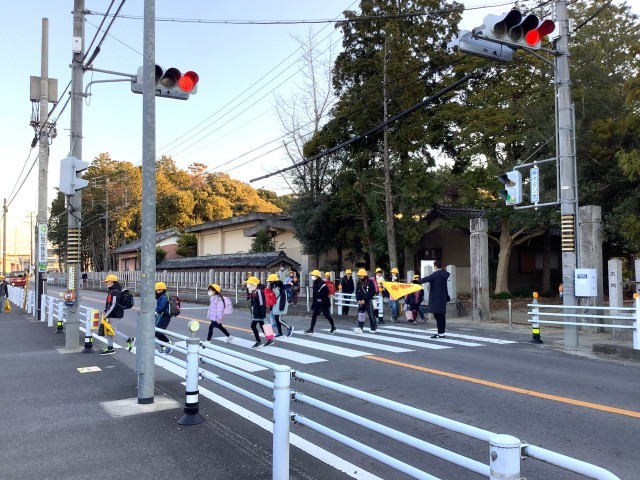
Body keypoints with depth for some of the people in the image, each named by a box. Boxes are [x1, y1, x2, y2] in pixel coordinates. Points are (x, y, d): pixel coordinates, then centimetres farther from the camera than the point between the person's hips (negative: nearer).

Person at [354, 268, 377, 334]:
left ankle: (374, 328, 17)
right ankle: (360, 328, -1)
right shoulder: (359, 283, 7)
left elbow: (372, 292, -14)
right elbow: (357, 292, 9)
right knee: (360, 314, -1)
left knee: (371, 314, 2)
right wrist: (358, 300, -9)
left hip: (368, 301, -5)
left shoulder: (370, 282, -9)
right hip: (361, 301, 5)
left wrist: (364, 300, -16)